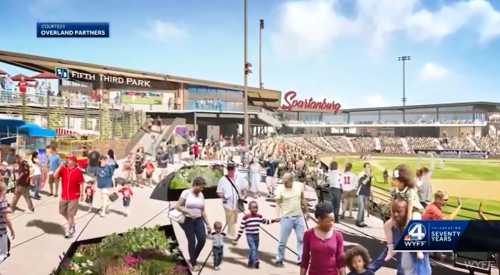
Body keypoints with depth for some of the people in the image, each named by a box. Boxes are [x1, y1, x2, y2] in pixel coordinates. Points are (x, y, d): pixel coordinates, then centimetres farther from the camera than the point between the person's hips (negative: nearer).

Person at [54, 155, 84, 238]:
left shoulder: (78, 171, -11)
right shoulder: (63, 169, -1)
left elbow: (81, 183, -6)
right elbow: (55, 176, -13)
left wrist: (81, 194, -6)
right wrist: (60, 167, -19)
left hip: (74, 197, -5)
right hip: (64, 196, 5)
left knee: (70, 214, 0)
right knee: (62, 212, 18)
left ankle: (69, 231, 15)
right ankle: (72, 224, 42)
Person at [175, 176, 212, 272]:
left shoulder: (201, 195, 8)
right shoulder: (186, 193, -6)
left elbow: (203, 211, 12)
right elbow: (177, 206, -9)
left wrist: (207, 224, 8)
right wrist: (189, 212, -19)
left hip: (198, 220, 5)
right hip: (187, 220, -4)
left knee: (202, 239, -9)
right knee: (192, 241, -4)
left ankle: (192, 260, 12)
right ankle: (193, 264, 9)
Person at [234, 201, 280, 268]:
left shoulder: (259, 216, 4)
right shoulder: (246, 217, -10)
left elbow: (265, 221, 19)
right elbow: (242, 227, -6)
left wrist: (274, 220, 12)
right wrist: (238, 237, -5)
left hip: (256, 235, 6)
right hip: (249, 235, -5)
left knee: (255, 249, 11)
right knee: (253, 248, -18)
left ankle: (250, 262, 25)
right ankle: (256, 261, -25)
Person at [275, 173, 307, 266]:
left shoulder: (299, 185, -2)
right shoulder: (280, 188, -13)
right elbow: (278, 203, -15)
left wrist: (304, 206, 25)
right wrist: (278, 215, -27)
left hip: (299, 216, 4)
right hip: (286, 217, -3)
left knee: (301, 238, 10)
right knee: (283, 240, 5)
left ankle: (301, 258, 22)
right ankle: (279, 259, 20)